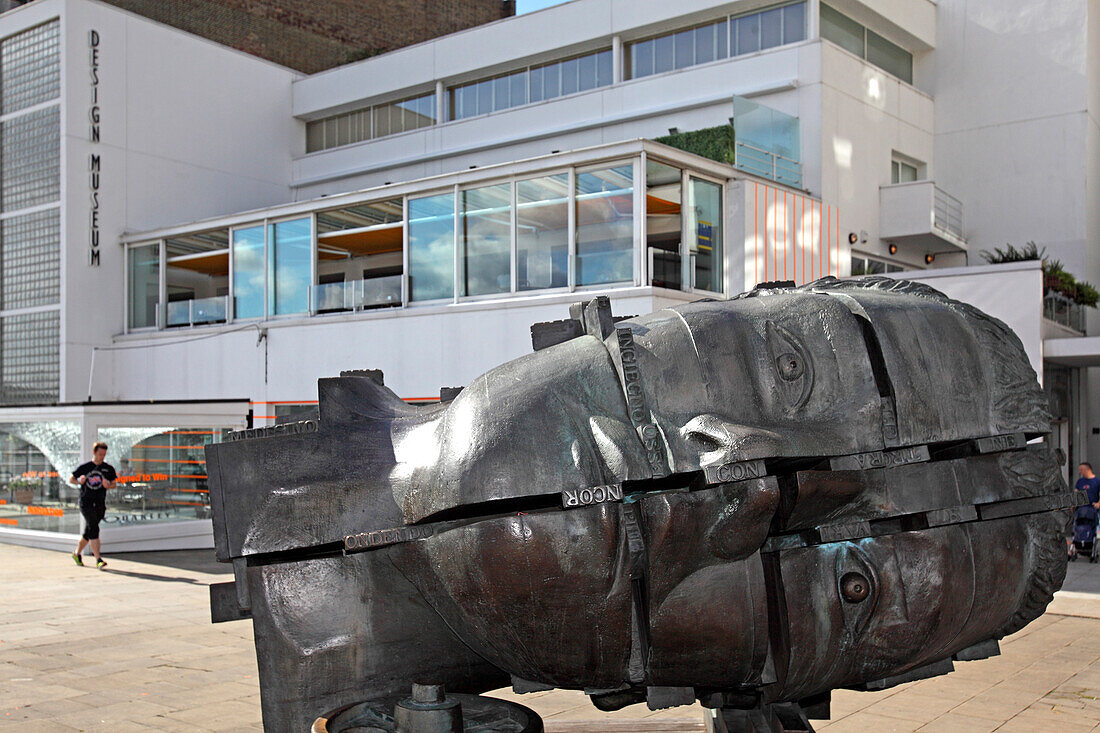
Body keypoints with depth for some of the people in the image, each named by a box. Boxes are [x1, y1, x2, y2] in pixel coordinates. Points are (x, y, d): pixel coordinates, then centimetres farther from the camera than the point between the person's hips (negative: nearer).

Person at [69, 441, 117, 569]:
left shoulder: (109, 469, 7)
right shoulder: (84, 467, 2)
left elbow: (113, 484, 13)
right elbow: (71, 479, 10)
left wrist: (108, 485, -9)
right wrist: (79, 482, -12)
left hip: (100, 504, 3)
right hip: (86, 502, -3)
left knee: (88, 532, 13)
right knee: (93, 529, -16)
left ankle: (77, 554, 36)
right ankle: (98, 560, -20)